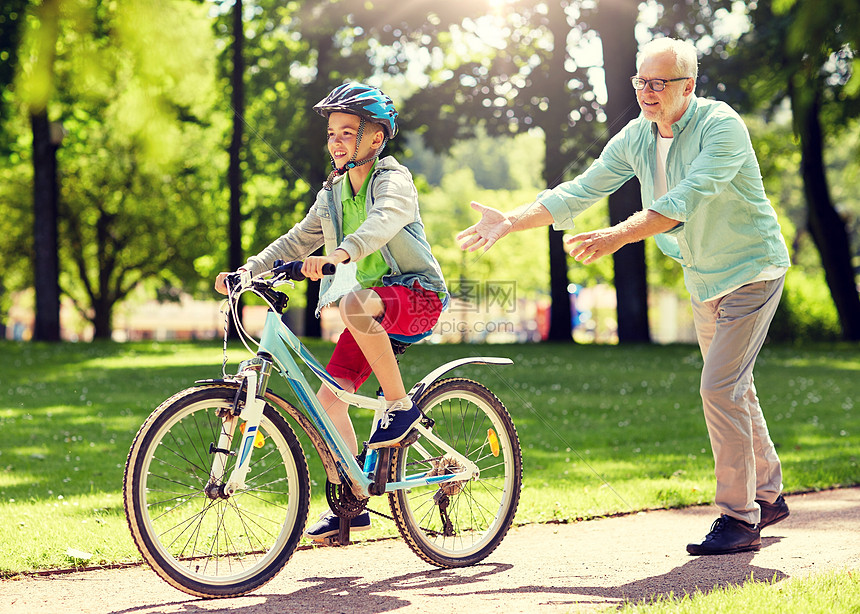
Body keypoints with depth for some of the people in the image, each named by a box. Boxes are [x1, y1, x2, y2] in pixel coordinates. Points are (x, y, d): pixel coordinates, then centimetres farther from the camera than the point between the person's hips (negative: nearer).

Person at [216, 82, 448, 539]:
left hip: (417, 295, -7)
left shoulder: (393, 179, -9)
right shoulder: (333, 192, 13)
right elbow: (297, 241, 15)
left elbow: (383, 220, -31)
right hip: (372, 307, 7)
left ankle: (400, 405, -23)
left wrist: (340, 253, -49)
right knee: (329, 397, -5)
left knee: (354, 304, -39)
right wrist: (246, 270, -1)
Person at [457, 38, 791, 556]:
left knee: (720, 388, -16)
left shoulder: (722, 126, -23)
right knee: (733, 388, 16)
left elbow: (687, 199, -36)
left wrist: (617, 236, -45)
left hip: (752, 271, -8)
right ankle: (768, 496, 33)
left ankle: (740, 519, -9)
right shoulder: (635, 138, -2)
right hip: (704, 278, 8)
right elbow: (579, 192, -1)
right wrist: (511, 221, -10)